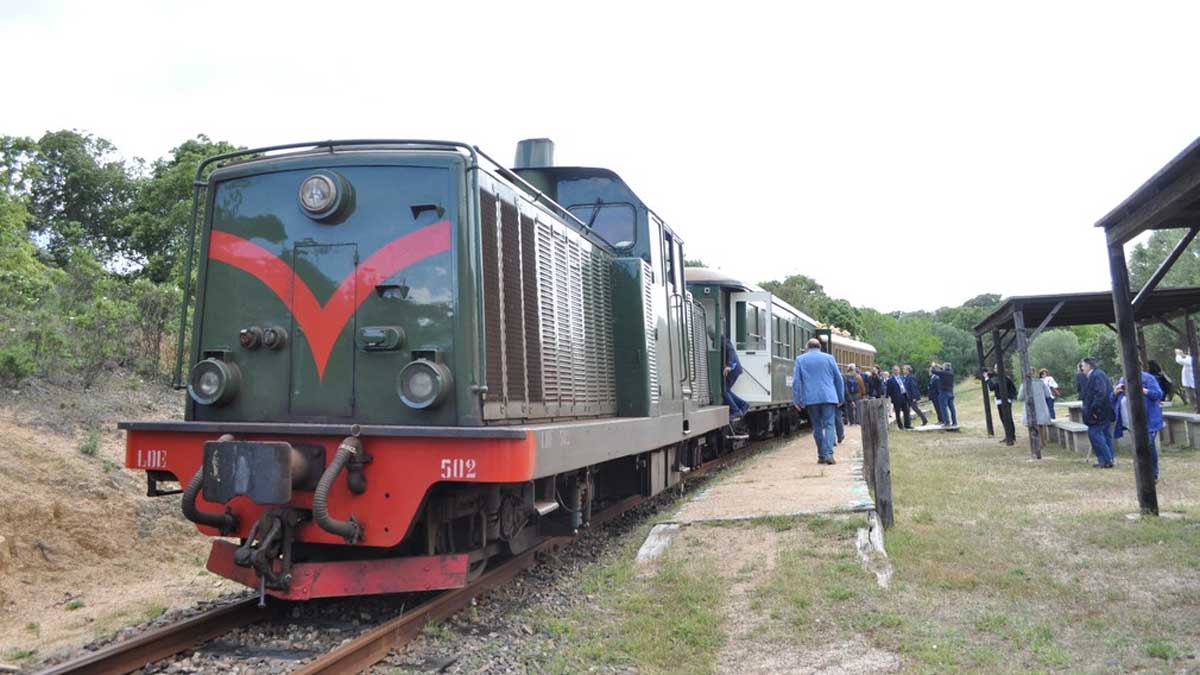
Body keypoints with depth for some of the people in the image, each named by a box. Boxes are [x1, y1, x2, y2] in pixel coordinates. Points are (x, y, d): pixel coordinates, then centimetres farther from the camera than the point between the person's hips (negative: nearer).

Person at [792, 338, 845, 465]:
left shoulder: (800, 359, 7)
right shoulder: (828, 358, 9)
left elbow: (796, 381, 2)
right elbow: (839, 379, 11)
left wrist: (796, 400, 4)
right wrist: (840, 398, 19)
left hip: (811, 398, 1)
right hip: (828, 397, 0)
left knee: (817, 427, 10)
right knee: (829, 425, -2)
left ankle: (821, 455, 13)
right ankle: (828, 454, -17)